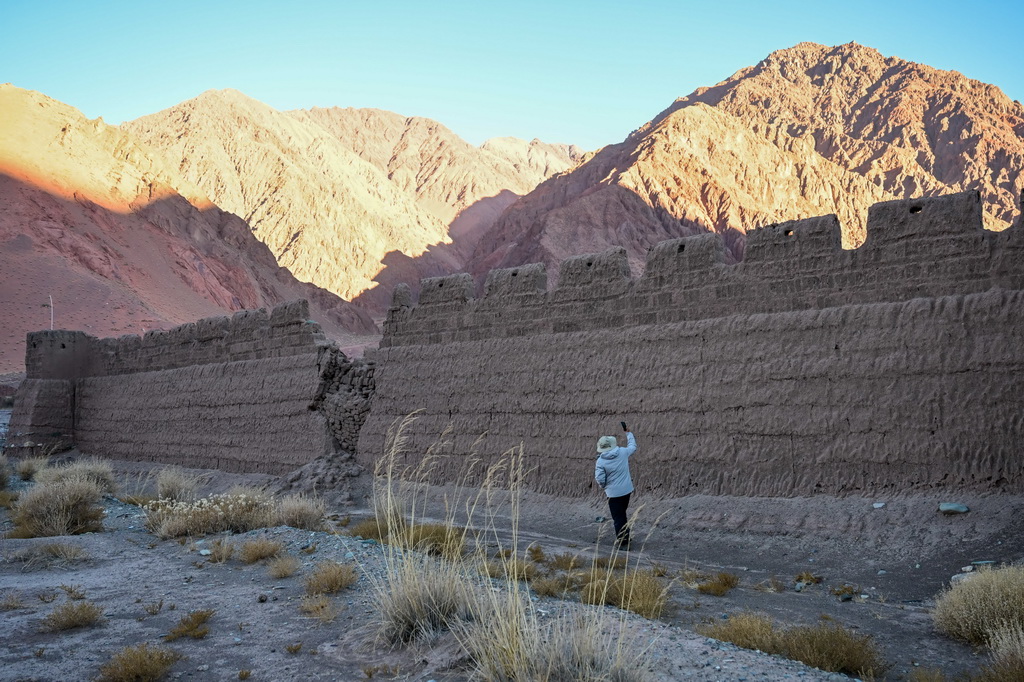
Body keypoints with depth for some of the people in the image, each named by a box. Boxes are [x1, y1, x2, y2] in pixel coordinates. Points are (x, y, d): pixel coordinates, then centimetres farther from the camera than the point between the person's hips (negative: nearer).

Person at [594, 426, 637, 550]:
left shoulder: (600, 461, -16)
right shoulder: (623, 452, -7)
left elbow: (600, 479, -18)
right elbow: (633, 446, 14)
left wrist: (603, 486, 5)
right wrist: (628, 433, 27)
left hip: (613, 493, -4)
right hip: (627, 490, 4)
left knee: (618, 518, 3)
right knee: (622, 514, 22)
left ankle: (623, 543, 4)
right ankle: (624, 537, 34)